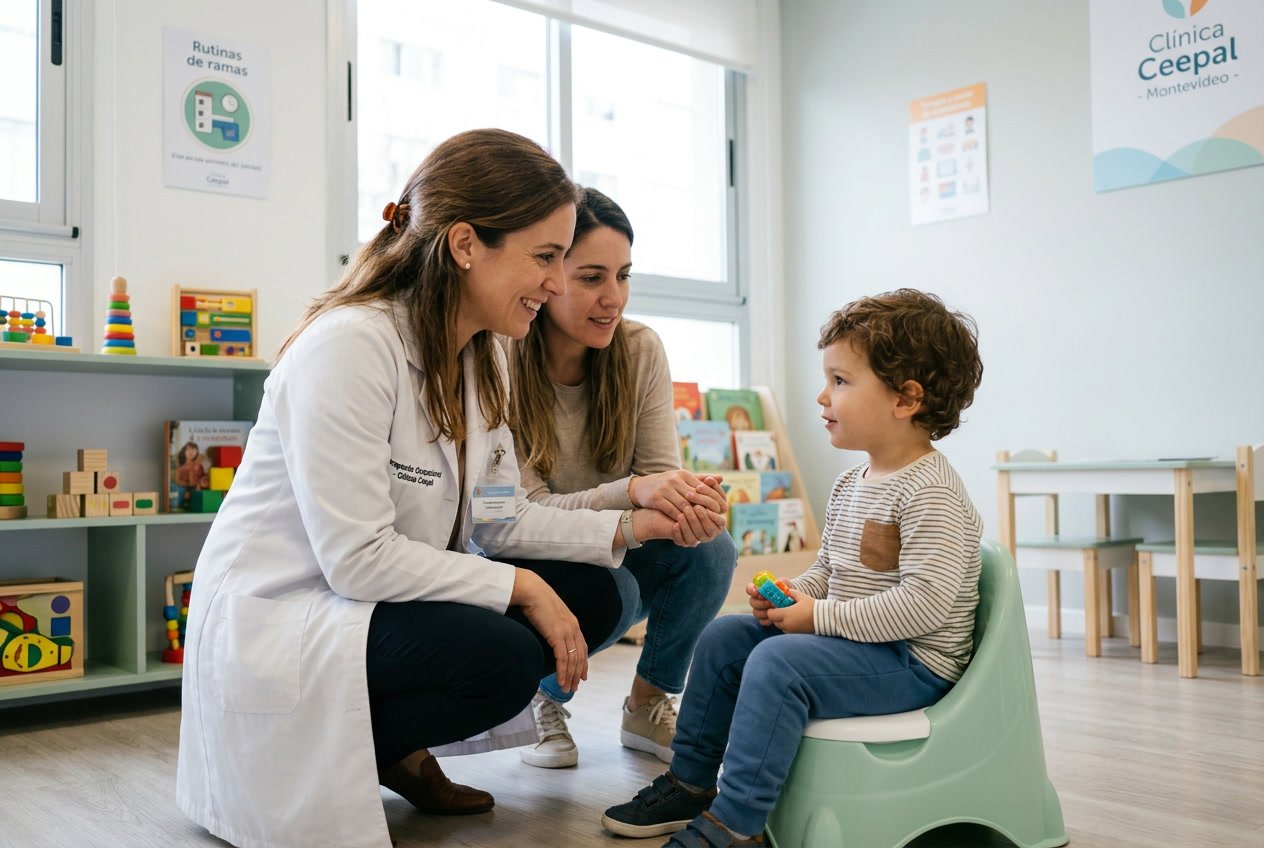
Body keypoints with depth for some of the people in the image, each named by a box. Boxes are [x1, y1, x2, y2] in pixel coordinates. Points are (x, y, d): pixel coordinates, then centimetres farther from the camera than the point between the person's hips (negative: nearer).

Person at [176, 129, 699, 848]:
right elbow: (357, 557, -27)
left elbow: (497, 518, 4)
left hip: (387, 599, 9)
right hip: (275, 619, -9)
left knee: (591, 596, -3)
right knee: (505, 654, -29)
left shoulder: (482, 357, 4)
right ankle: (326, 761, -2)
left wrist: (628, 526, -6)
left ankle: (400, 748, 11)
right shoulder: (349, 344, -23)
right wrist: (520, 587, -23)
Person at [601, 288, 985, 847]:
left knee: (777, 661, -29)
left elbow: (925, 602, -28)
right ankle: (690, 784, 16)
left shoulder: (931, 494, -20)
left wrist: (820, 616, -23)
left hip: (914, 662, -10)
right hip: (849, 639, 10)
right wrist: (788, 594, -2)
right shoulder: (850, 485, 11)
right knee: (723, 637, 8)